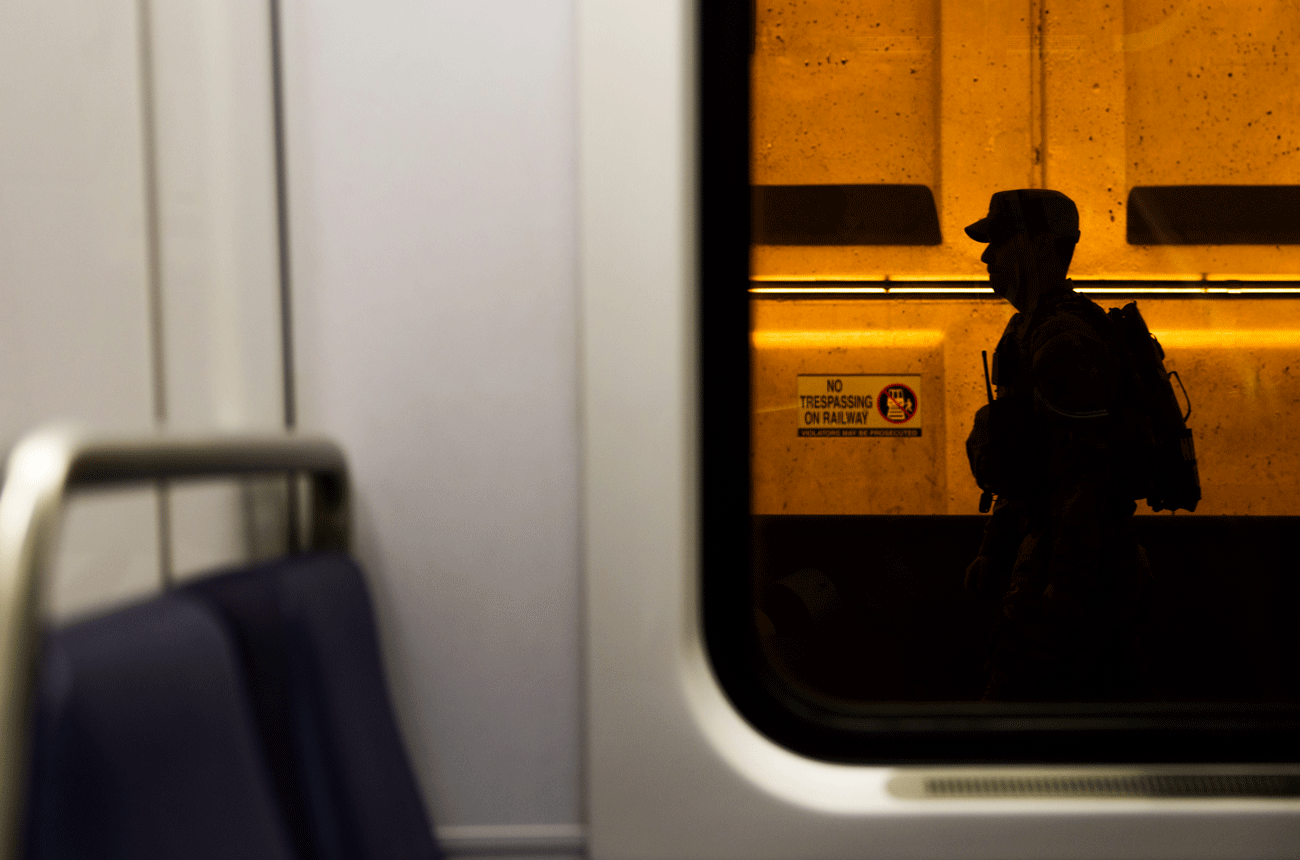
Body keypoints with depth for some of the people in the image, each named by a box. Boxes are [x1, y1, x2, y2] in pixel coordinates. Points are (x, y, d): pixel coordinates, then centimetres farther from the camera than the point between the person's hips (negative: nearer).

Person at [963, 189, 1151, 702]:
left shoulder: (1065, 345, -20)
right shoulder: (1032, 333, 14)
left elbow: (1084, 478, -24)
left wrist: (1063, 601, -23)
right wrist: (994, 550, 23)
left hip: (1074, 571, -10)